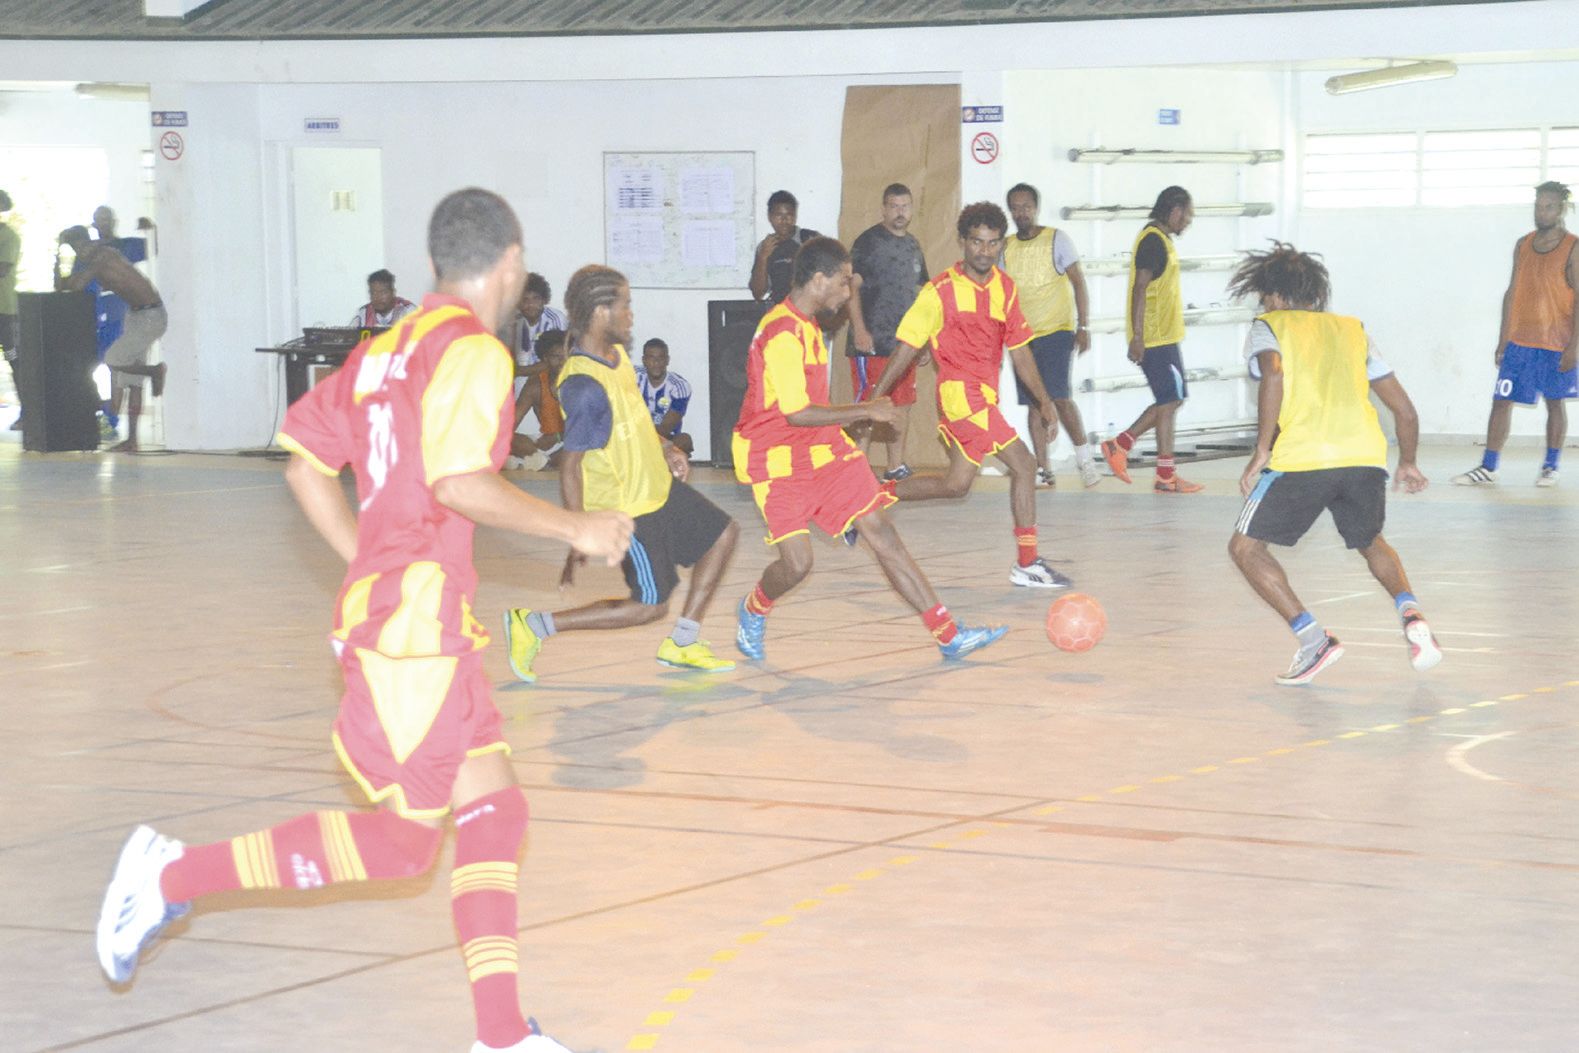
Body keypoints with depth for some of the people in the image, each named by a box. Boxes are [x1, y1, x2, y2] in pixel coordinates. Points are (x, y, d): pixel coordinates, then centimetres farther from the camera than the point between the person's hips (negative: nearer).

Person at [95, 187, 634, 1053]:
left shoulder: (388, 348, 14)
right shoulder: (473, 350, -11)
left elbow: (305, 464, 15)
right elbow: (459, 483, -23)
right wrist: (575, 527, -13)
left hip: (383, 602, 9)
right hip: (417, 625, -9)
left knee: (493, 811, 8)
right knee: (401, 841, -4)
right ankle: (177, 874, -2)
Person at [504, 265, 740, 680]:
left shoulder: (616, 352, -2)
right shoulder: (585, 387, -30)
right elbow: (569, 467, -28)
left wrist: (667, 450, 9)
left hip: (657, 485, 9)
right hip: (627, 507, -9)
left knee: (722, 534, 18)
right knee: (650, 606, -3)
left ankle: (681, 644, 22)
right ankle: (534, 624, 1)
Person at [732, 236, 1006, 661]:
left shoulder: (804, 324, 11)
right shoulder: (783, 333, -21)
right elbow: (796, 414, -25)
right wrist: (865, 411, -18)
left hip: (823, 450, 9)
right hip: (778, 461, -9)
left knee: (882, 533, 0)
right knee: (796, 563, -13)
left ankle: (948, 635, -2)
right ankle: (753, 611, 23)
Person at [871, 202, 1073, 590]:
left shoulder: (1005, 288, 10)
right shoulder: (941, 290, -8)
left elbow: (1018, 350, 16)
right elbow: (907, 346, -5)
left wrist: (1043, 399, 10)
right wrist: (876, 398, -7)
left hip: (985, 396, 8)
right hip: (961, 393, -8)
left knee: (957, 484, 12)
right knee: (1023, 464, -14)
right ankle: (1027, 563, -10)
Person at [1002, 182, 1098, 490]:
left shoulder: (1057, 240, -2)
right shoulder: (1005, 248, 9)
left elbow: (1078, 282, -3)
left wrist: (1083, 327, -10)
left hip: (1057, 330, -5)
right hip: (1022, 335, 5)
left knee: (1058, 396, -17)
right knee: (1034, 404, 4)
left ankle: (1085, 459, -6)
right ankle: (1043, 470, 8)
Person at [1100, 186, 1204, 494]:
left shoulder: (1160, 239, 17)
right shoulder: (1153, 240, -15)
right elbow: (1140, 288, -21)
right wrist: (1138, 336, -25)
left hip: (1163, 336, 10)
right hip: (1156, 338, -10)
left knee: (1170, 400, 13)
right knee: (1170, 401, -5)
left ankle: (1119, 445, 15)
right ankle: (1166, 476, -1)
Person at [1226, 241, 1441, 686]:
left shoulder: (1268, 327, 14)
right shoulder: (1352, 329, 26)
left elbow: (1273, 374, -10)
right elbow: (1404, 408, 26)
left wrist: (1261, 452, -7)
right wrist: (1408, 462, 43)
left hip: (1302, 458, -5)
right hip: (1366, 457, 5)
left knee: (1245, 547, 14)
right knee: (1371, 541, 32)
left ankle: (1314, 638, -1)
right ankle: (1411, 615, 5)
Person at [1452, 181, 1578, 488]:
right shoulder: (1523, 245, 8)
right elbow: (1513, 292, 12)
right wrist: (1503, 340, 9)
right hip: (1519, 342, 4)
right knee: (1501, 402, 2)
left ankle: (1550, 468, 16)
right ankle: (1487, 468, 6)